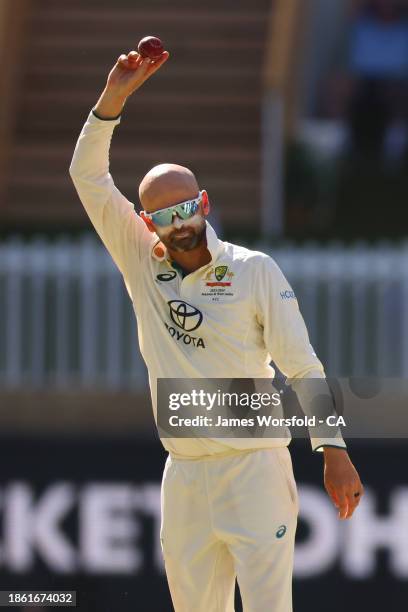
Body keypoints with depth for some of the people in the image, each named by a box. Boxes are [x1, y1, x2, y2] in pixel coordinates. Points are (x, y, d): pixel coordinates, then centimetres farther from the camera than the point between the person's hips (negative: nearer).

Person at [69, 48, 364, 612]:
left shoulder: (255, 271, -2)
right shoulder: (142, 264, 7)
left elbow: (303, 366, -3)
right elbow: (89, 178, 1)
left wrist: (333, 449, -11)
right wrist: (113, 99, -11)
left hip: (254, 466, -4)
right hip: (183, 475, 4)